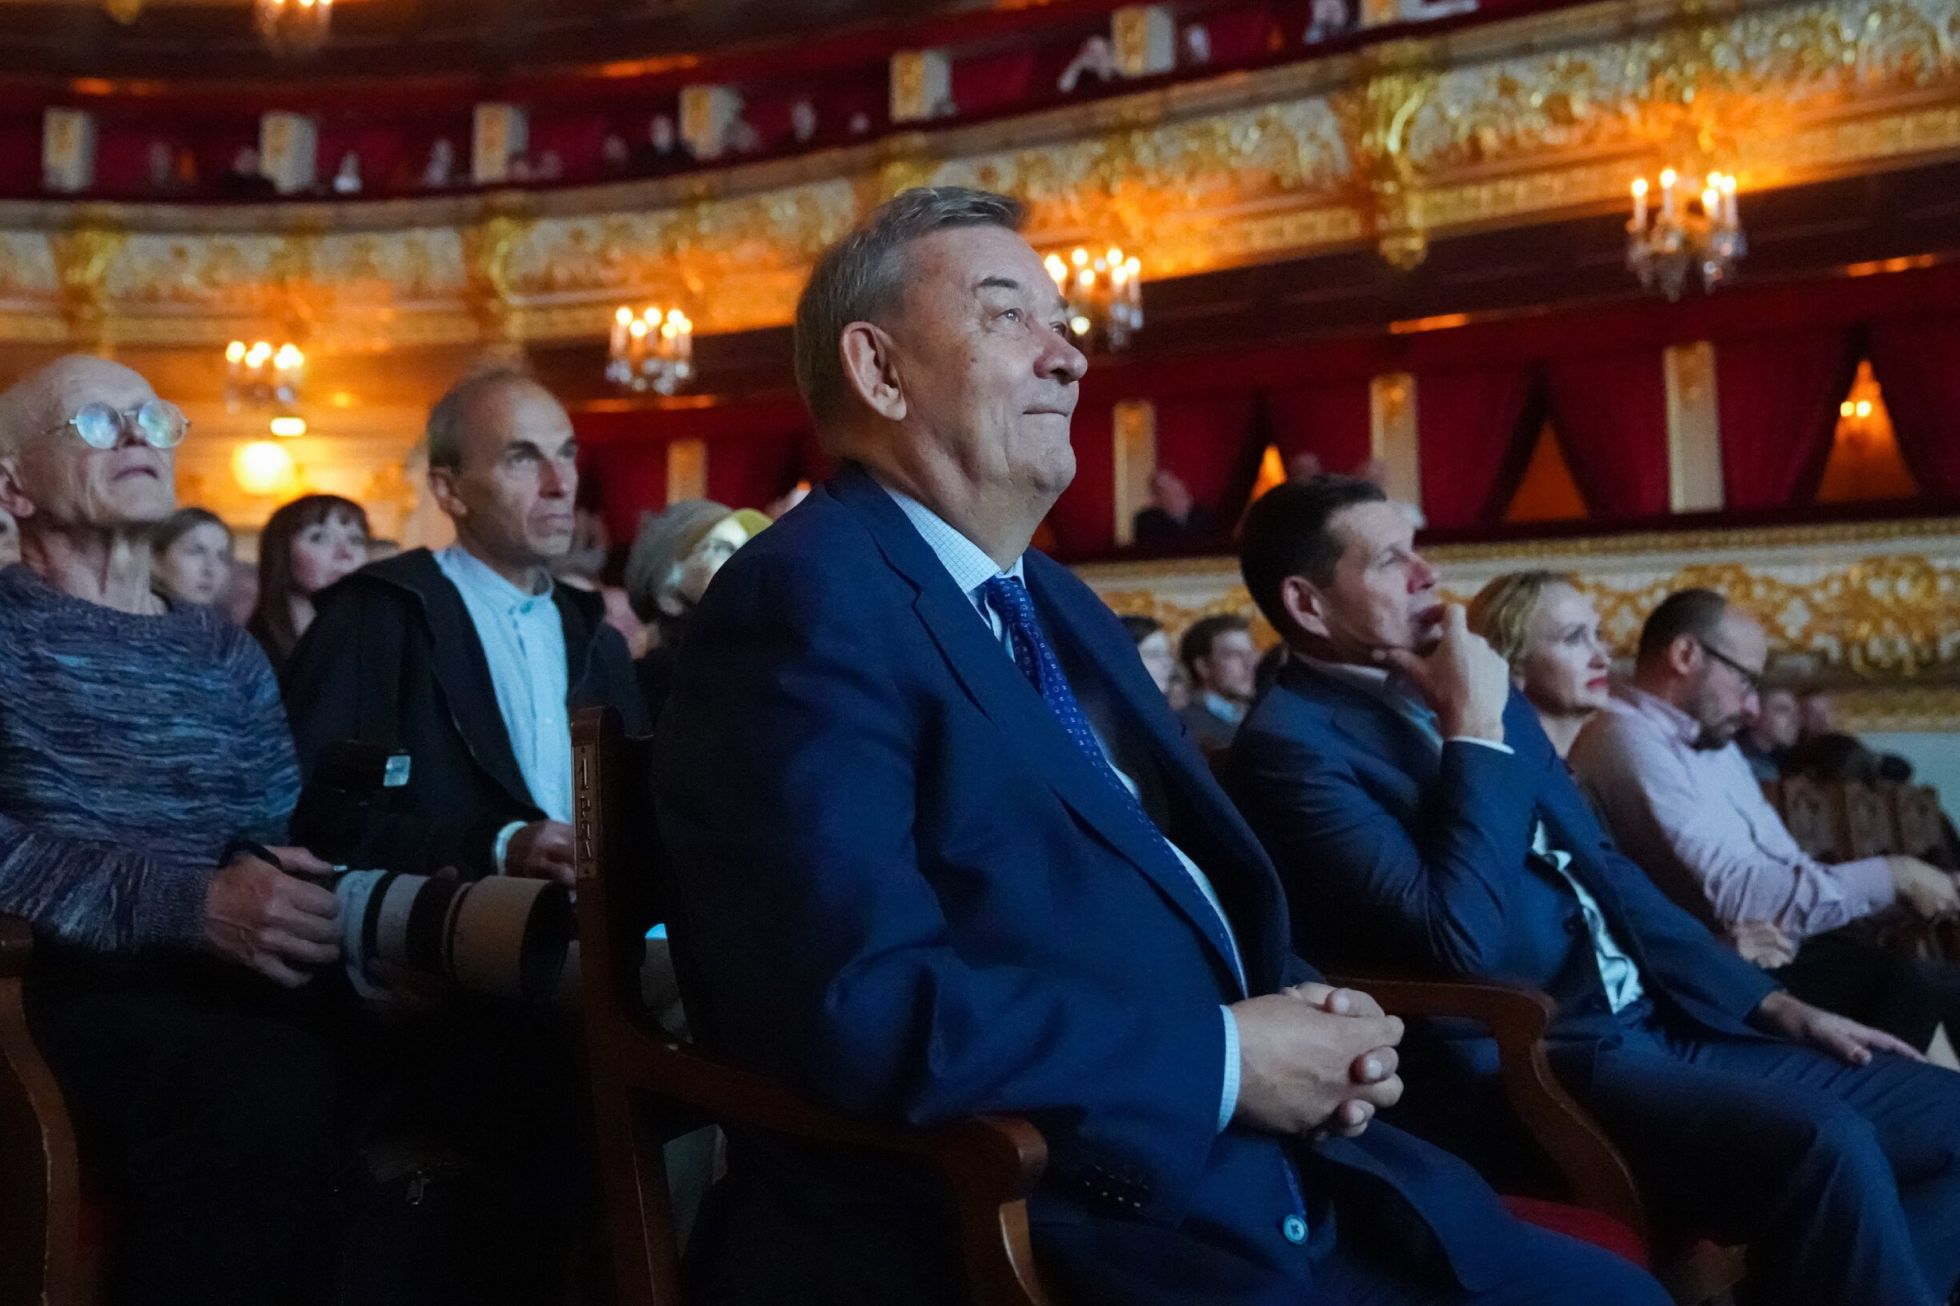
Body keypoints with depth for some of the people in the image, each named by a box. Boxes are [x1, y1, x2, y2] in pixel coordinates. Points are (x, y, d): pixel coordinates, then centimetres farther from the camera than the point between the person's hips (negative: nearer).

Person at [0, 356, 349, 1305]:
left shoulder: (227, 655, 20)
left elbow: (283, 843, 11)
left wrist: (276, 892, -12)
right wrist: (189, 904, -23)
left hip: (218, 994, 4)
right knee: (274, 1088, -34)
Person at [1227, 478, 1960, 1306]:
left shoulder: (1467, 693, 15)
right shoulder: (1290, 745, -12)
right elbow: (1458, 943, -24)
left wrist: (1770, 1003, 15)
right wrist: (1476, 733, -16)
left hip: (1654, 1025, 9)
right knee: (1822, 1149, -29)